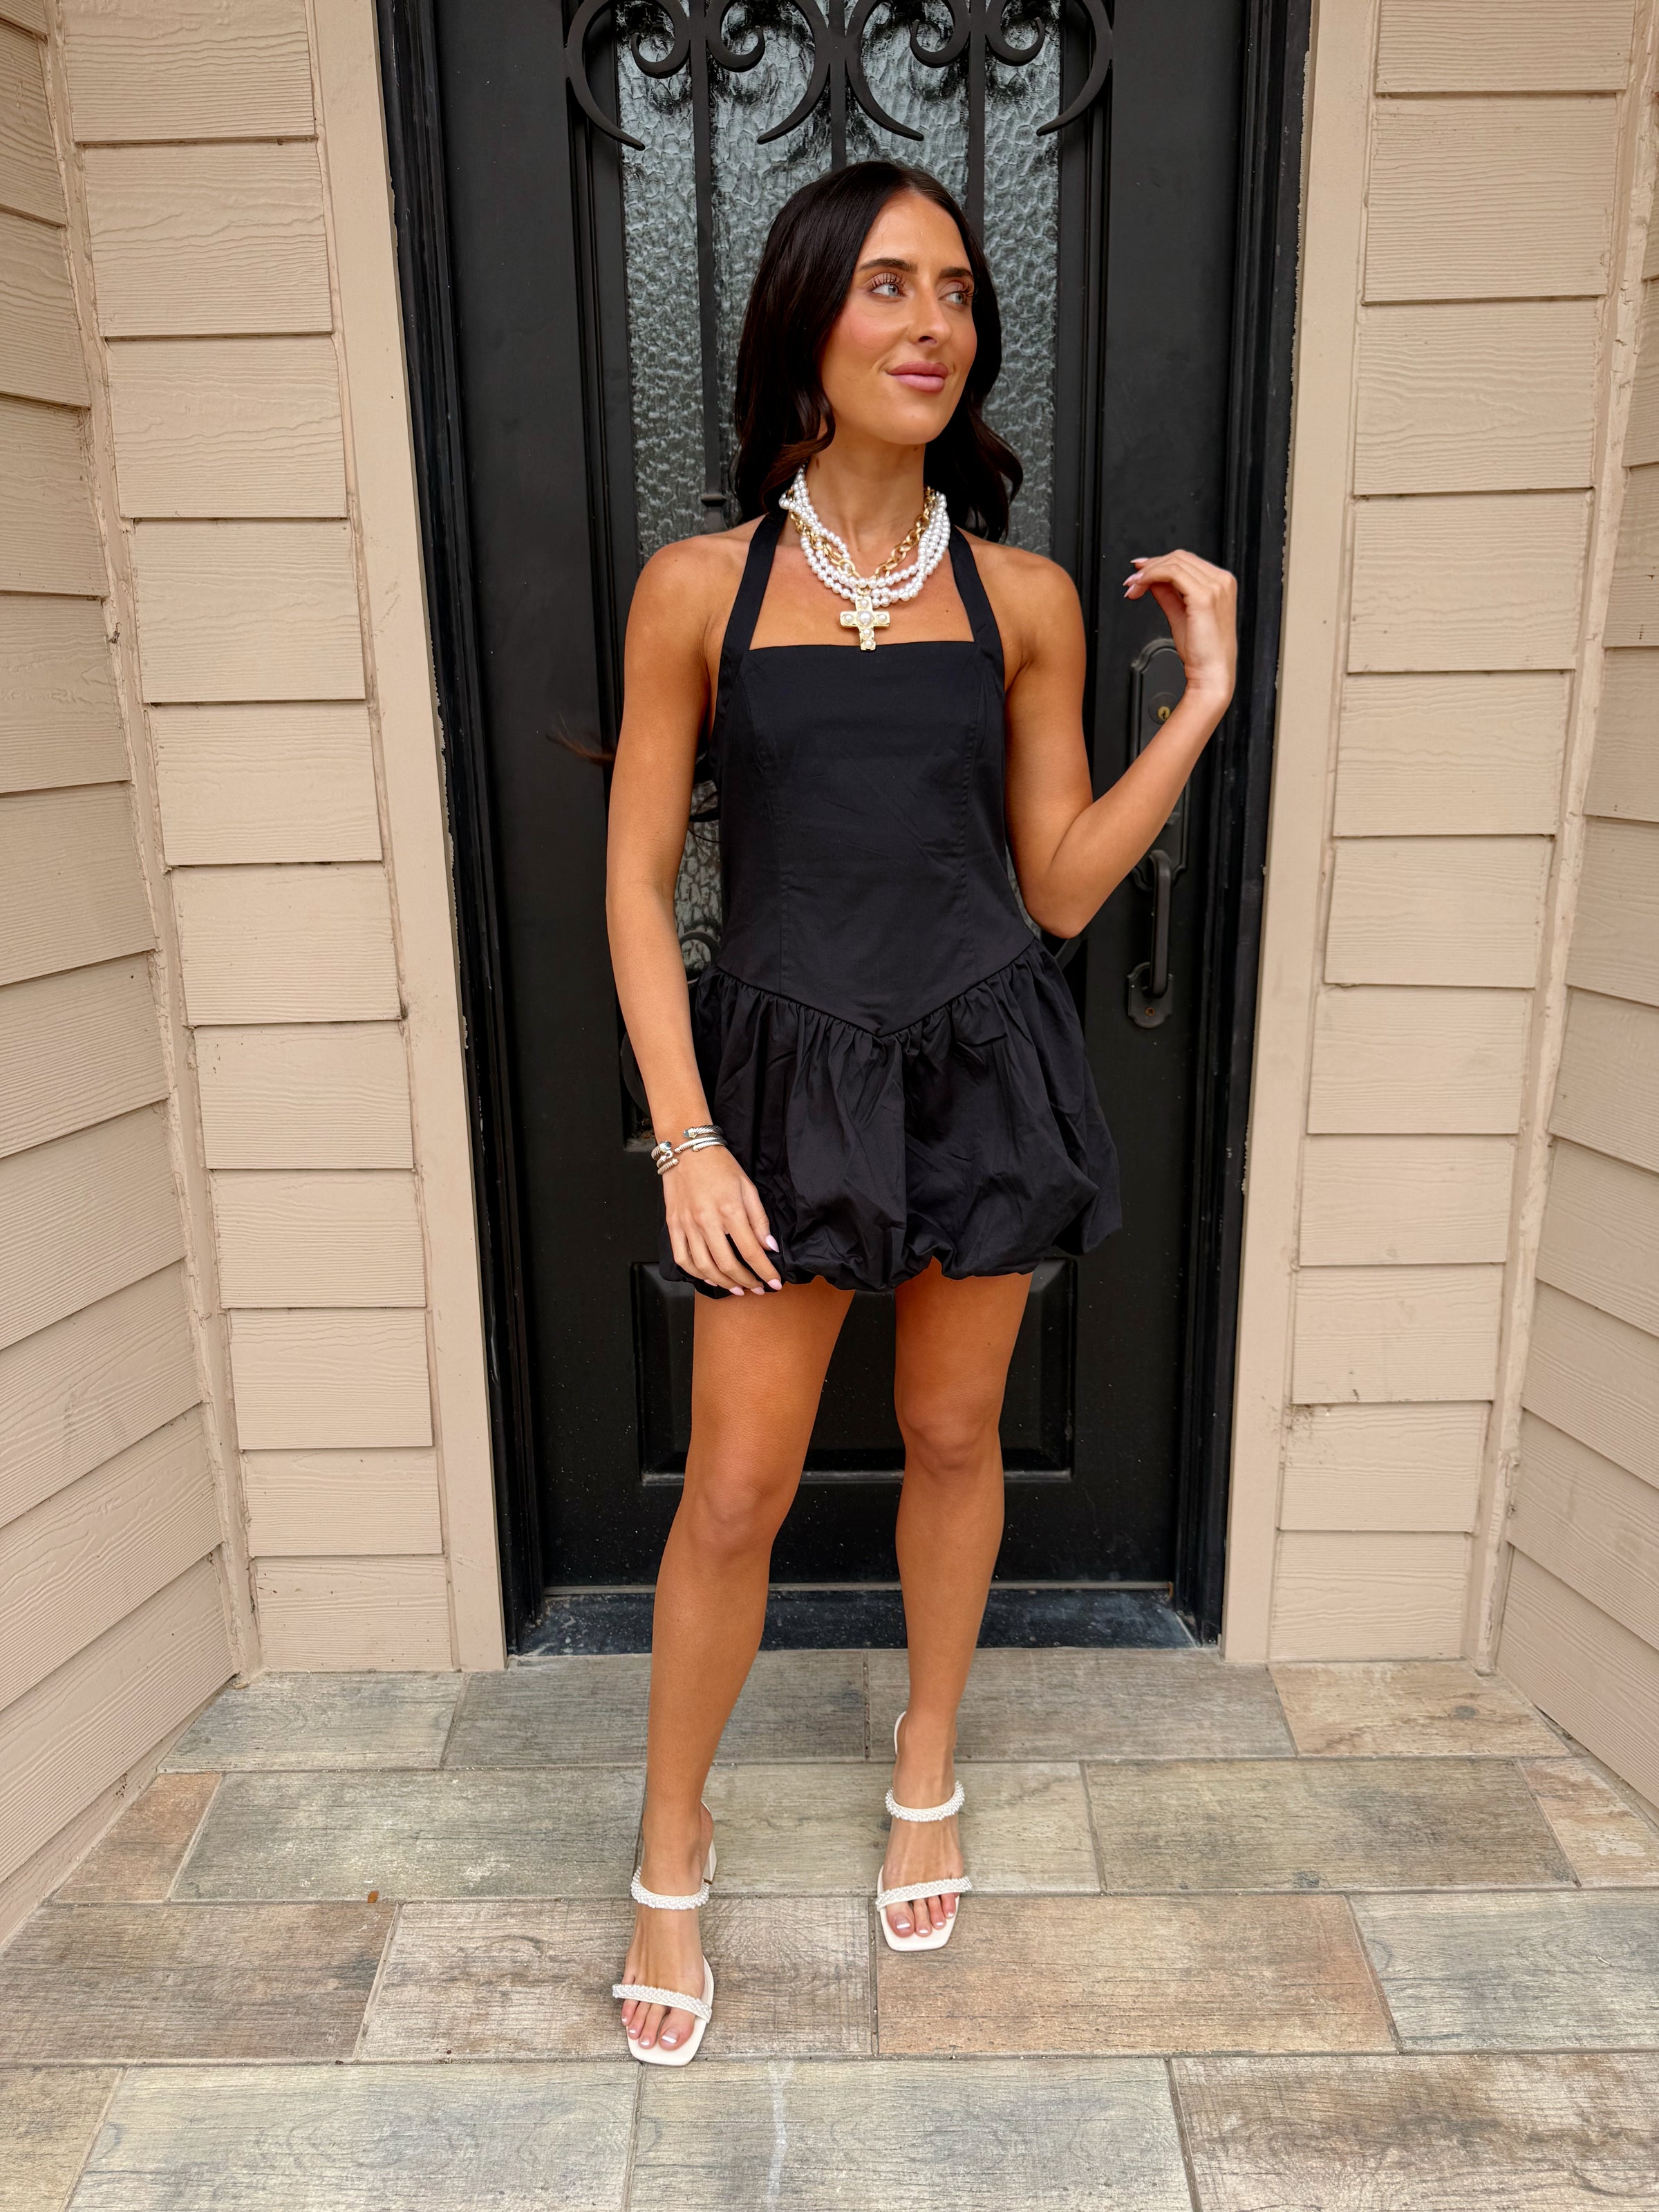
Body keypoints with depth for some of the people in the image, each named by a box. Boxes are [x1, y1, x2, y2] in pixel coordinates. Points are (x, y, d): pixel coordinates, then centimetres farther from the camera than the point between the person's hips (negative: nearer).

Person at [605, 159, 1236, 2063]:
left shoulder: (1023, 598, 3)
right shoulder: (699, 587, -3)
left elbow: (1061, 887, 4)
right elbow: (640, 877, -3)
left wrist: (1204, 697, -3)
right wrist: (684, 1134, -10)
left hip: (985, 1067, 2)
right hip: (786, 1072, -2)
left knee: (953, 1440, 15)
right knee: (736, 1490, 3)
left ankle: (927, 1766, 41)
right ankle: (672, 1857, 28)